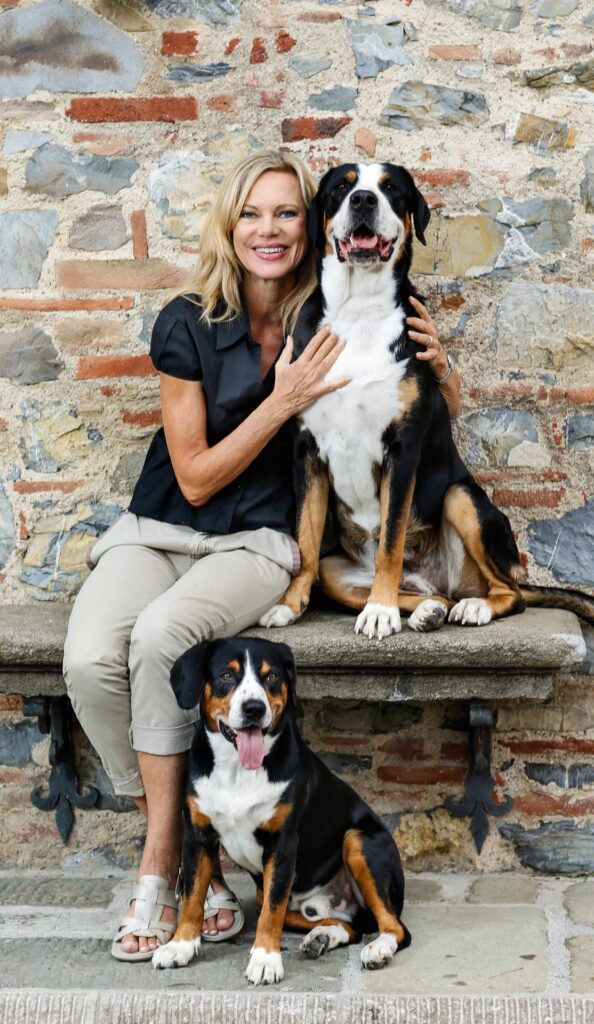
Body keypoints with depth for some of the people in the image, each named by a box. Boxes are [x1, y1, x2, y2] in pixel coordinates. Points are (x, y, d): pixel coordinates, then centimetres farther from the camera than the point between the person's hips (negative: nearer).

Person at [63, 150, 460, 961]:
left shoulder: (330, 324, -2)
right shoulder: (188, 324, -6)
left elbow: (441, 416, 11)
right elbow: (195, 478, -6)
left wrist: (437, 363, -12)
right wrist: (282, 401, -16)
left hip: (257, 542, -1)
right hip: (160, 531, 1)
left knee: (160, 635, -33)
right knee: (90, 660, -28)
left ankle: (160, 867, -21)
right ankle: (183, 846, -11)